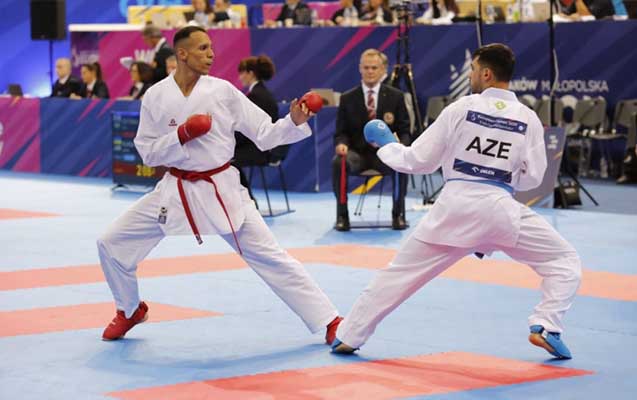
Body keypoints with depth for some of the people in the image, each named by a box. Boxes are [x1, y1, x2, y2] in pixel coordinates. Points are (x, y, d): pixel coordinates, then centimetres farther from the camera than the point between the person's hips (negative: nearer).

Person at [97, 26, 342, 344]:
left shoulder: (223, 91, -7)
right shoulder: (155, 97, -6)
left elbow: (264, 134, -5)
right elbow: (147, 152, -2)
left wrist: (294, 123, -23)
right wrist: (181, 135, -19)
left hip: (220, 189, -2)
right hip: (175, 190, 2)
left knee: (270, 257, -5)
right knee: (112, 243, 0)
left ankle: (328, 321, 1)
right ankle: (130, 311, 26)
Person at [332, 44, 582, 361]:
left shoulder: (461, 108, 0)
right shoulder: (528, 119, 2)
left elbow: (418, 161, 5)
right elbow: (532, 178, 7)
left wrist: (386, 146, 23)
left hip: (454, 205, 1)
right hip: (500, 208, -1)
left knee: (400, 272, 14)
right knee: (565, 262, 14)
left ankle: (348, 336, 21)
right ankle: (545, 327, -5)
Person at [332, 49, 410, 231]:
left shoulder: (396, 97, 5)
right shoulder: (347, 99, 6)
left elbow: (404, 131, 6)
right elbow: (341, 132, 6)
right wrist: (341, 144, -18)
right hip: (357, 152, 0)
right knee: (338, 163, -34)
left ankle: (398, 214, -16)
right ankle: (342, 215, -19)